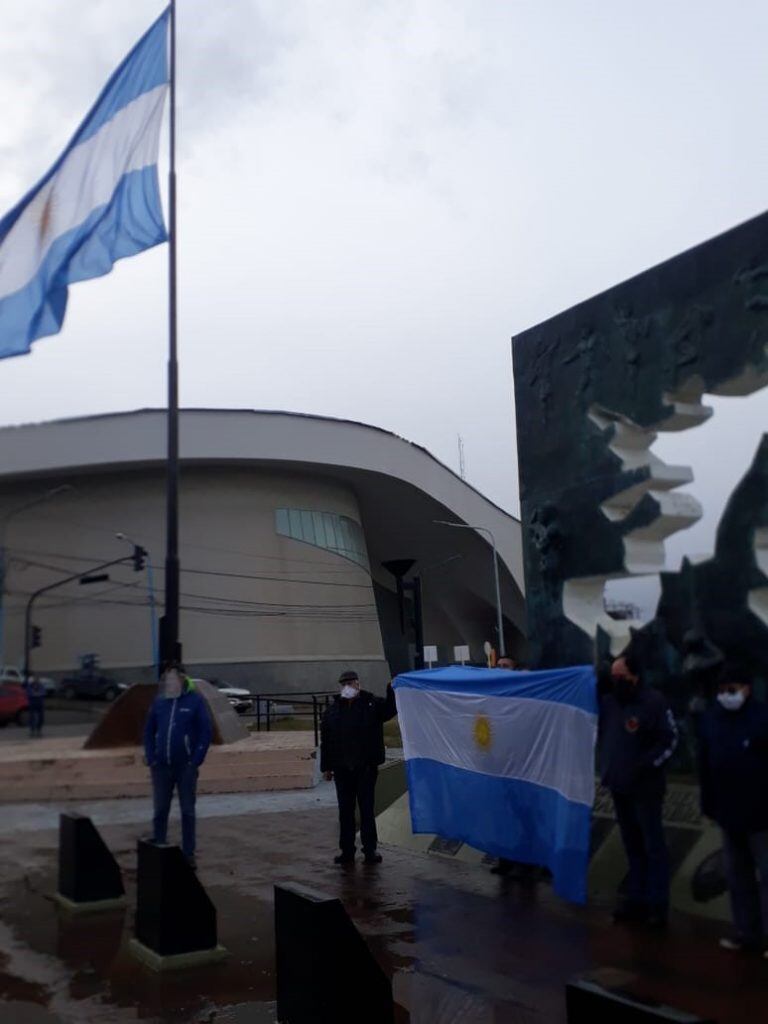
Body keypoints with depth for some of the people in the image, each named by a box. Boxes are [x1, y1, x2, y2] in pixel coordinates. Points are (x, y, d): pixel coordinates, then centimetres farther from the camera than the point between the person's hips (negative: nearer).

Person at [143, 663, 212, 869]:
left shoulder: (195, 701, -7)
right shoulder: (159, 702, 4)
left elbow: (205, 732, -7)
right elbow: (149, 731, 10)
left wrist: (196, 761, -12)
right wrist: (151, 758, 1)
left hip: (186, 767, -3)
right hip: (161, 767, 3)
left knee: (187, 811, 6)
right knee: (160, 811, 9)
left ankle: (189, 854, 14)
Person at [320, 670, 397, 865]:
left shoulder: (372, 704, -1)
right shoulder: (333, 711, 7)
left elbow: (390, 710, -15)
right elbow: (325, 741, 8)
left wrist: (392, 690, -32)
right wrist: (326, 767, 6)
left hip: (366, 768, -3)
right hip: (342, 769, 3)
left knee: (367, 809, 5)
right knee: (345, 811, 9)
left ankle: (370, 851, 13)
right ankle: (347, 851, 17)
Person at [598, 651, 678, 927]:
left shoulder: (654, 702, -14)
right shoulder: (608, 701, 4)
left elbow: (670, 740, -13)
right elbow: (601, 735, 17)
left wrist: (645, 766, -18)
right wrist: (606, 766, 6)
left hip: (645, 788, -6)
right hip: (618, 785, 6)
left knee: (653, 847, 1)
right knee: (632, 846, 15)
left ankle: (658, 905, 8)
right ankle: (636, 900, 24)